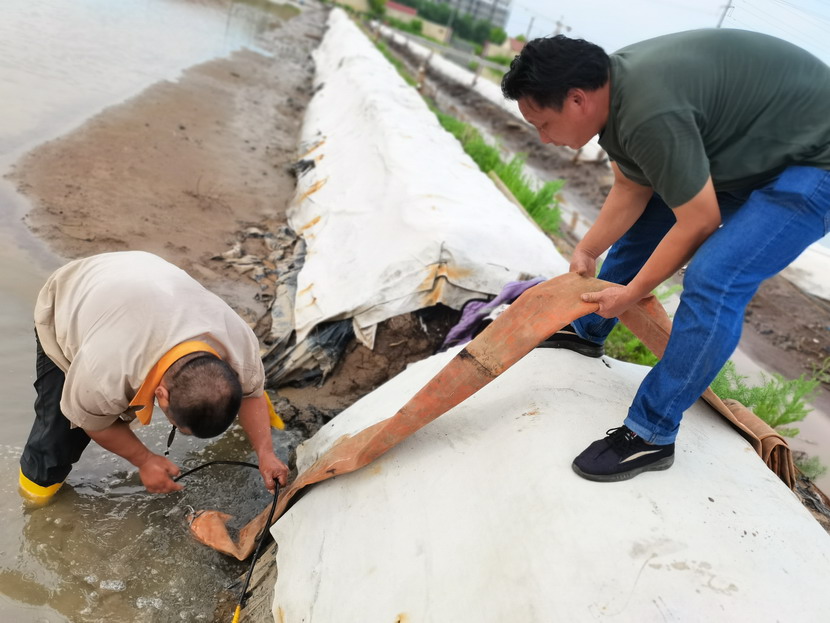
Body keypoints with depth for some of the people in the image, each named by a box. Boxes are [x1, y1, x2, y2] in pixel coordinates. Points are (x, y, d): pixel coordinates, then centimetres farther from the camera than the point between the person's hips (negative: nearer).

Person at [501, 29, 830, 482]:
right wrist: (586, 251, -1)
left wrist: (631, 293, -16)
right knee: (639, 227, 13)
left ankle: (651, 436, -12)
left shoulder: (649, 114, -36)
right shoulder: (613, 88, -7)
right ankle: (586, 331, 33)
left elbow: (699, 222, -27)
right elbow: (631, 190, 3)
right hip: (748, 145, 10)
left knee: (711, 282, -24)